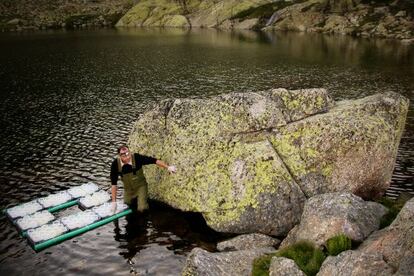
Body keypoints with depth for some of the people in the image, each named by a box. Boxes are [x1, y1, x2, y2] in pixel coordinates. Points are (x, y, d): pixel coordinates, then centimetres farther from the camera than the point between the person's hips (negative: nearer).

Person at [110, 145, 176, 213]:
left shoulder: (137, 157, -28)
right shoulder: (115, 164, -22)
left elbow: (154, 160, -25)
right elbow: (113, 184, -16)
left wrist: (168, 167, -36)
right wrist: (114, 202, -16)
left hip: (140, 186, -2)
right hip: (128, 189, 3)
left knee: (142, 209, -18)